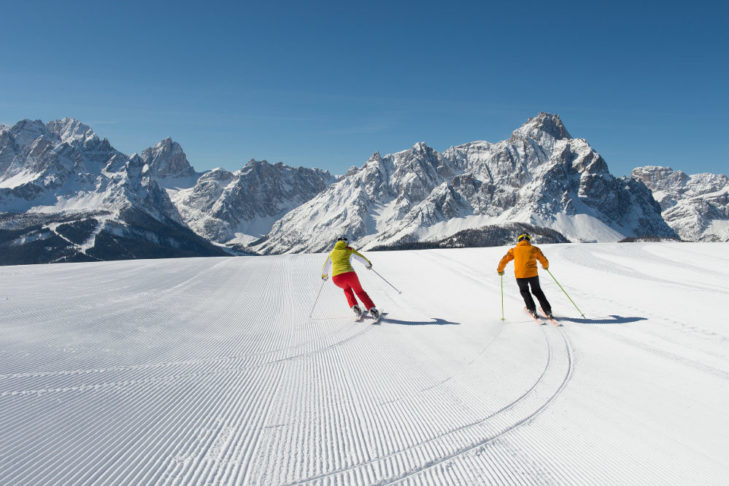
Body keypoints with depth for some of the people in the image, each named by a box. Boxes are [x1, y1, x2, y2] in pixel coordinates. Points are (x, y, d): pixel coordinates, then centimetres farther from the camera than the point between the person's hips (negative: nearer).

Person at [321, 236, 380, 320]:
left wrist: (324, 275, 53)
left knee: (347, 289, 34)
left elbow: (325, 267, 32)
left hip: (336, 278, 2)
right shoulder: (349, 250, 17)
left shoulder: (332, 253, 23)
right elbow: (361, 258, 24)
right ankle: (372, 309, 6)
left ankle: (355, 307, 16)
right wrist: (368, 264, 45)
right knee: (360, 292, 22)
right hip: (349, 274, -2)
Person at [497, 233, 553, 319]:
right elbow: (544, 261, 20)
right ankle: (548, 311, 18)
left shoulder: (514, 250, 11)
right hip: (533, 274, 1)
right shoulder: (534, 249, 13)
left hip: (520, 275, -1)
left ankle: (532, 310, 16)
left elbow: (504, 261, 10)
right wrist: (545, 266, 42)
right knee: (537, 291, 22)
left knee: (524, 291, 25)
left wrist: (500, 270, 27)